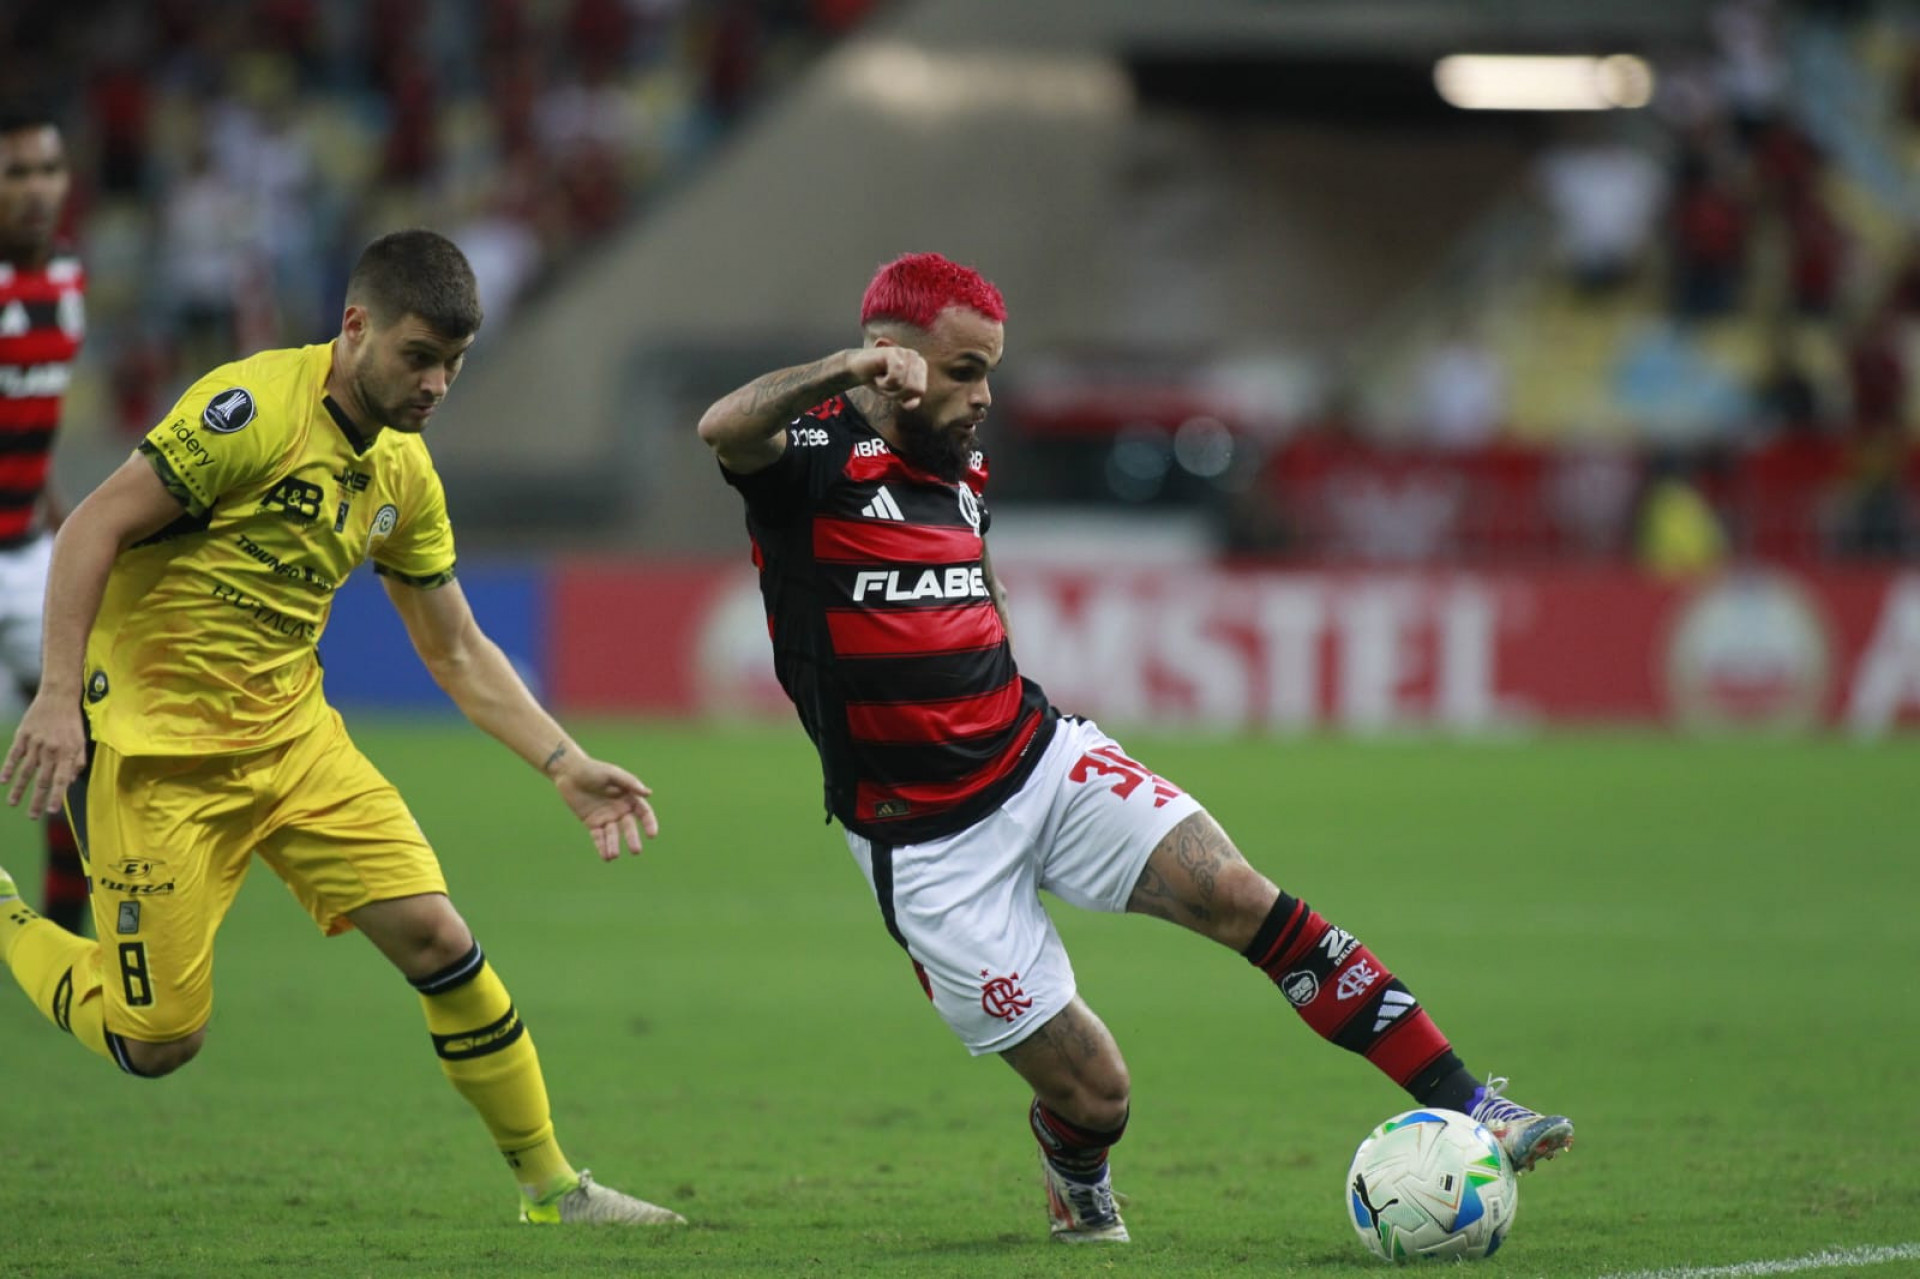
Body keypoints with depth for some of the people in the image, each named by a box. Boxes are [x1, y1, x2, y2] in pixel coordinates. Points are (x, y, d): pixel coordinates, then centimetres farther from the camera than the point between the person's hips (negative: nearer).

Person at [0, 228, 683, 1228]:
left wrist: (566, 766, 6)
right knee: (161, 1041, -7)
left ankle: (548, 1185, 8)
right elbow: (92, 527, -18)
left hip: (294, 734, 7)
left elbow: (458, 654, 15)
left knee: (433, 936, -6)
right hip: (157, 747, -7)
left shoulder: (405, 471, 6)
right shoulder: (256, 407, -17)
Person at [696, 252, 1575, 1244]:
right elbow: (722, 430, -33)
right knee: (1091, 1092, -5)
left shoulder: (959, 475, 12)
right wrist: (851, 368, -47)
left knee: (1238, 895, -17)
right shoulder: (818, 456, -10)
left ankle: (1464, 1106, -16)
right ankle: (1076, 1185, 34)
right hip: (927, 844, -6)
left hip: (1044, 761, 6)